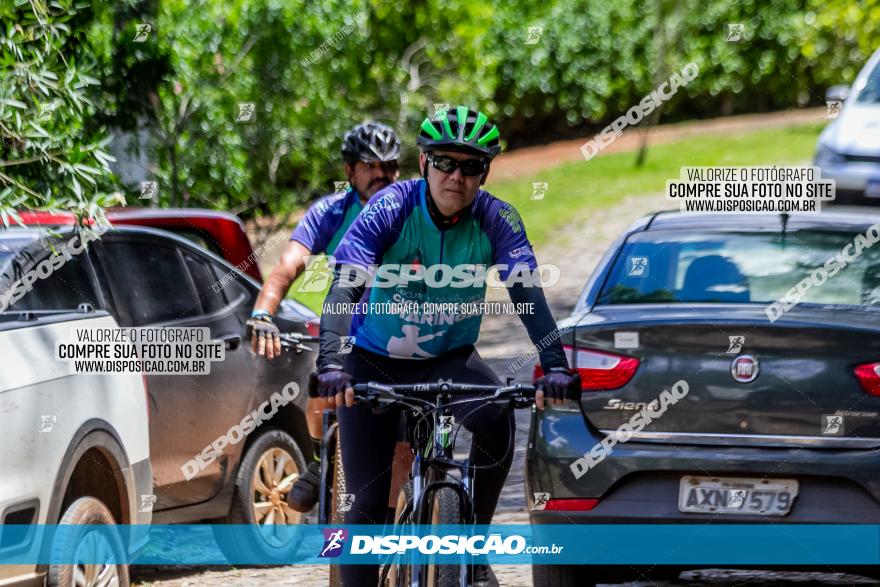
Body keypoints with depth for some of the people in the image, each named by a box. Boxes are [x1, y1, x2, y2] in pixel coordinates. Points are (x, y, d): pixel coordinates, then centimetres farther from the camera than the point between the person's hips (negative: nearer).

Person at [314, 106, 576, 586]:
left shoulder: (495, 220, -14)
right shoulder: (391, 208, -20)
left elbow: (527, 293, -22)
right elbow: (344, 288, -29)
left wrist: (554, 365, -38)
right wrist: (331, 362, -44)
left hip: (449, 360, 1)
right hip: (375, 363, -1)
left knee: (496, 417, -31)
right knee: (366, 503, -7)